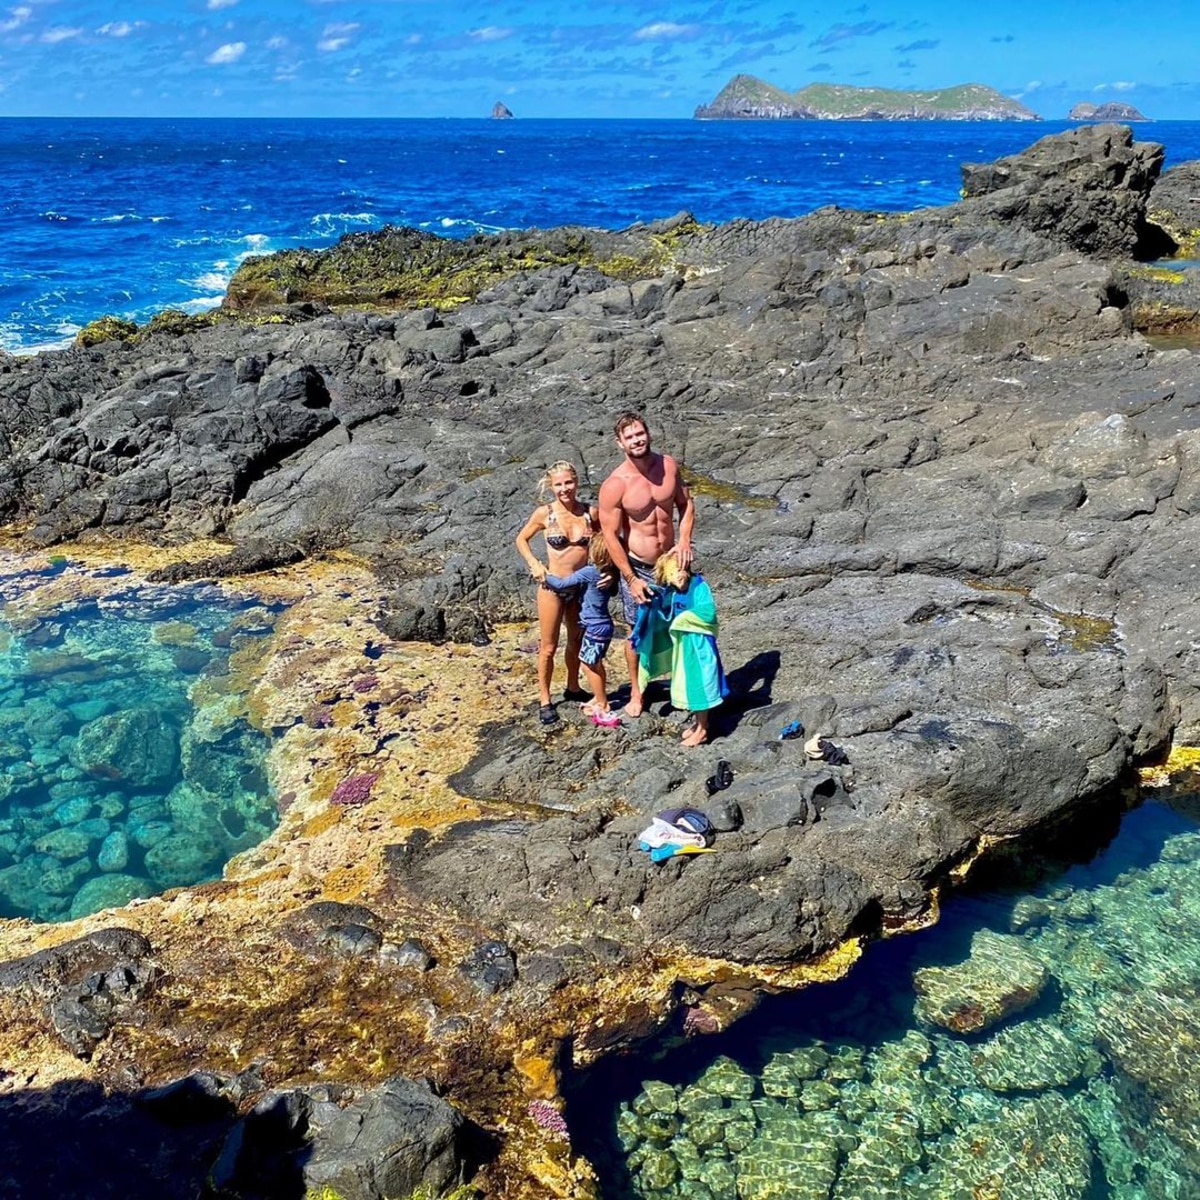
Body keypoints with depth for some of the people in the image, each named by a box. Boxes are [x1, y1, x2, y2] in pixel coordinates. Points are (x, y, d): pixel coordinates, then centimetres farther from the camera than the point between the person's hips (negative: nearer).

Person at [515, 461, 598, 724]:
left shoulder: (590, 513, -7)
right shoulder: (545, 513, -12)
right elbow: (521, 539, 3)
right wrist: (534, 564, -10)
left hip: (582, 587, 3)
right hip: (552, 587, -3)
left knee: (576, 641, 21)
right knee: (548, 647, 5)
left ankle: (573, 688, 41)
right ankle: (545, 700, 19)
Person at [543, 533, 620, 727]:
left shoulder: (588, 572, -21)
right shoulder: (610, 574, 2)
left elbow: (561, 584, -16)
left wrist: (544, 576, -2)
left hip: (595, 627, -9)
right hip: (604, 625, 9)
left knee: (588, 665, 0)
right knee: (596, 664, 20)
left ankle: (603, 707, 4)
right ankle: (599, 699, 31)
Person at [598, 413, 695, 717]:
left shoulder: (669, 465, -6)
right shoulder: (614, 485, -20)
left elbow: (685, 504, 7)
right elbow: (610, 535, -16)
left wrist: (684, 540, -9)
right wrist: (631, 580, -15)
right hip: (637, 567, -3)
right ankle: (636, 692, 28)